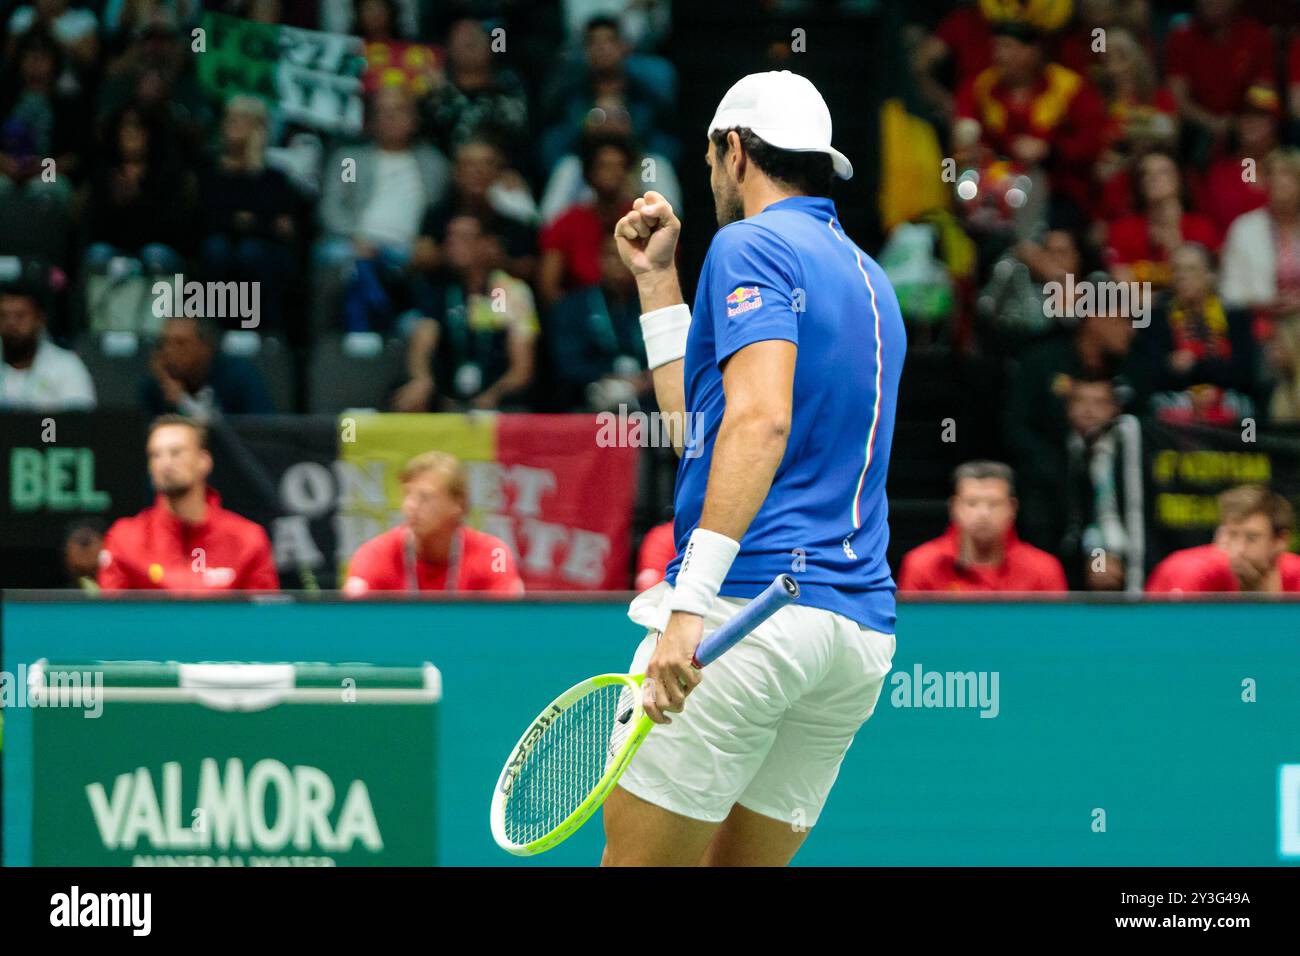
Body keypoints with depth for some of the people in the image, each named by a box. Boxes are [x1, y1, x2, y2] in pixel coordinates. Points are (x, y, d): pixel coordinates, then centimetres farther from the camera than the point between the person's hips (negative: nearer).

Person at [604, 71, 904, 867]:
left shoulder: (751, 244, -2)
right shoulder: (869, 280, 24)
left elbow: (760, 419, -18)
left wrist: (691, 600, -24)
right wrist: (658, 282, 31)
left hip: (754, 601, -8)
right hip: (863, 629, 8)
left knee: (634, 859, -6)